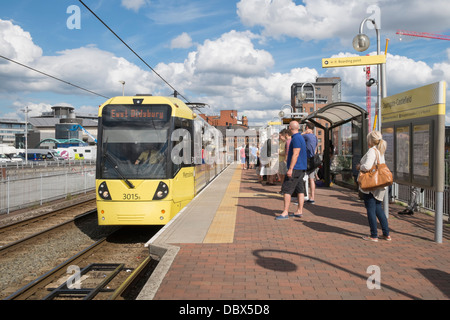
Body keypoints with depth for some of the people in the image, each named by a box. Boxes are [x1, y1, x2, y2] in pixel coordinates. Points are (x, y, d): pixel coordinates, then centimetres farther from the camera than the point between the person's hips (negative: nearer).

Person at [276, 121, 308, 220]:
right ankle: (299, 211, 12)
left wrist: (290, 169, -23)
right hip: (301, 168, 10)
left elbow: (295, 154, -21)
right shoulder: (300, 137, 17)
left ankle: (285, 213, -10)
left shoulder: (296, 138, -15)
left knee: (286, 189, -10)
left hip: (295, 168, -10)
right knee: (300, 190, 9)